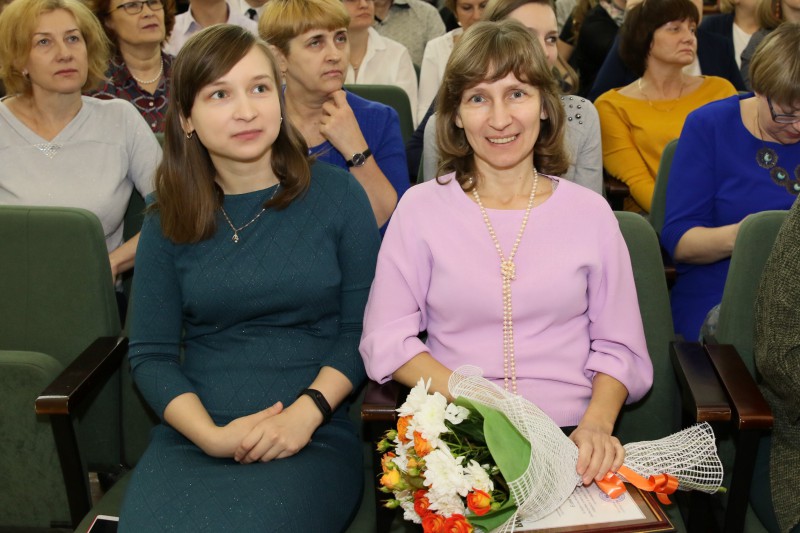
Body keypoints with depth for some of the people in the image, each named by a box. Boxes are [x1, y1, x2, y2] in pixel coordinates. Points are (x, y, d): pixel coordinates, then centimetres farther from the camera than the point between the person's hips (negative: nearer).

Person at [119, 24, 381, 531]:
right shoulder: (168, 220, 6)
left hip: (315, 434, -2)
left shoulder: (337, 194, 1)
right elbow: (151, 354, 5)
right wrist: (212, 436, -11)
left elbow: (362, 326, 1)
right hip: (194, 434, 2)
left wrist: (306, 412, -13)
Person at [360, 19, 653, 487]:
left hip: (570, 436, 2)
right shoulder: (421, 208, 3)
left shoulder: (590, 212, 6)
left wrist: (597, 421, -13)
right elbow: (387, 340, -3)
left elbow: (618, 347, 6)